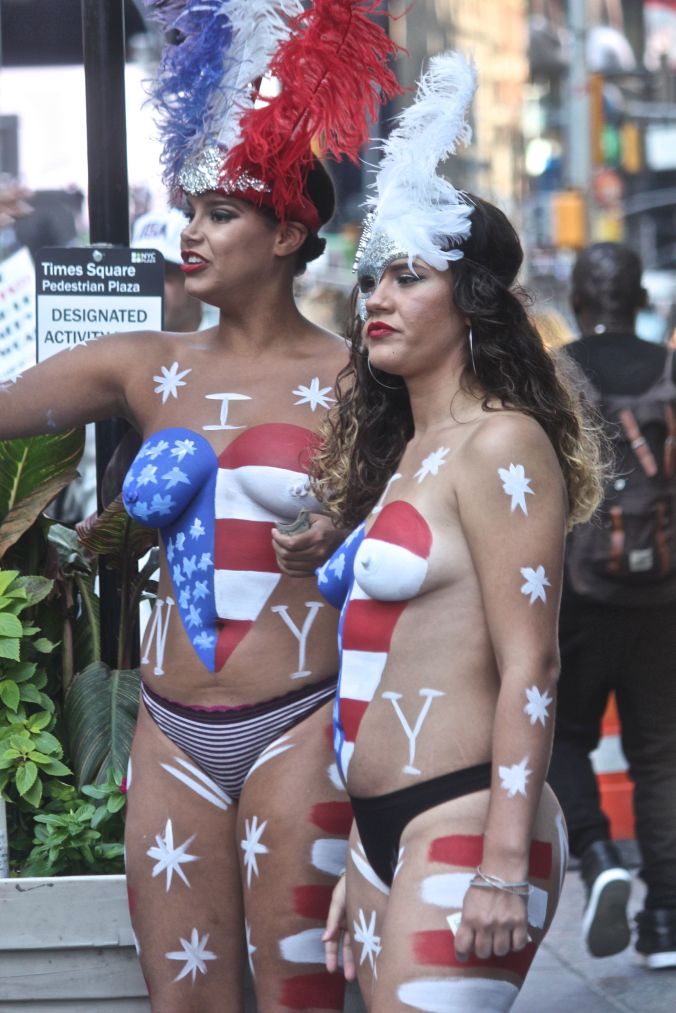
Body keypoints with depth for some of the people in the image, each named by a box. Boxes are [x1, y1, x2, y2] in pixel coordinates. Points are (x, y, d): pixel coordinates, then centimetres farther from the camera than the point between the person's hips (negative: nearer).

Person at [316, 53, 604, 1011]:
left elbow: (529, 667, -14)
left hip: (461, 827, -8)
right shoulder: (402, 454, 17)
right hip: (386, 831, 8)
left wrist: (506, 865, -21)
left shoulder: (499, 444, -7)